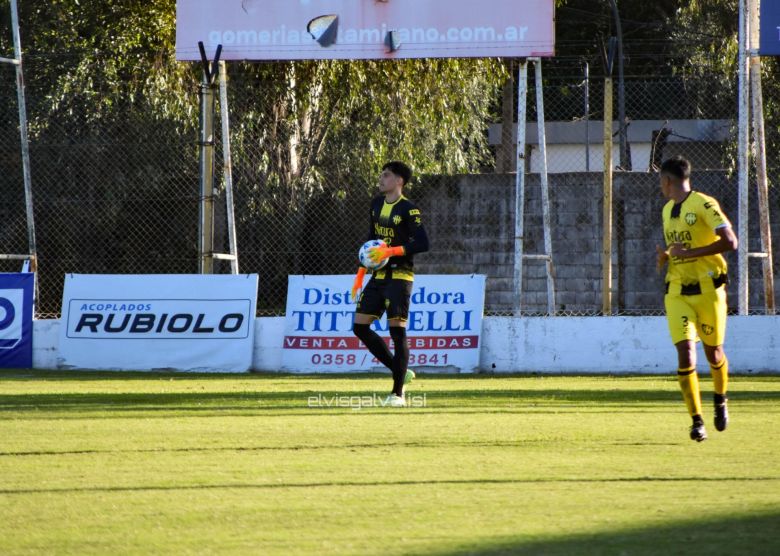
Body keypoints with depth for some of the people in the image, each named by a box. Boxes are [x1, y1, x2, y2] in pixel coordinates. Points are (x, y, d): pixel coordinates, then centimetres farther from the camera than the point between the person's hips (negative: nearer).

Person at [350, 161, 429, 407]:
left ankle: (398, 393, -4)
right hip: (379, 276, 8)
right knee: (360, 326, 3)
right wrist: (361, 273, 15)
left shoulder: (408, 210, -12)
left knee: (397, 330, -9)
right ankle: (401, 372, 14)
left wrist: (391, 251, -24)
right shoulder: (377, 204, 11)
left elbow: (422, 243, -18)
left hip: (400, 276, -8)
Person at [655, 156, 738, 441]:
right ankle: (696, 420, -11)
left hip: (707, 289, -5)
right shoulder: (668, 210, 14)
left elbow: (730, 242, -19)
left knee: (713, 351, 7)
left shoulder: (704, 205, -10)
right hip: (677, 292, 5)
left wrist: (690, 253, -21)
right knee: (685, 351, -11)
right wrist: (666, 256, 3)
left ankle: (720, 400, 37)